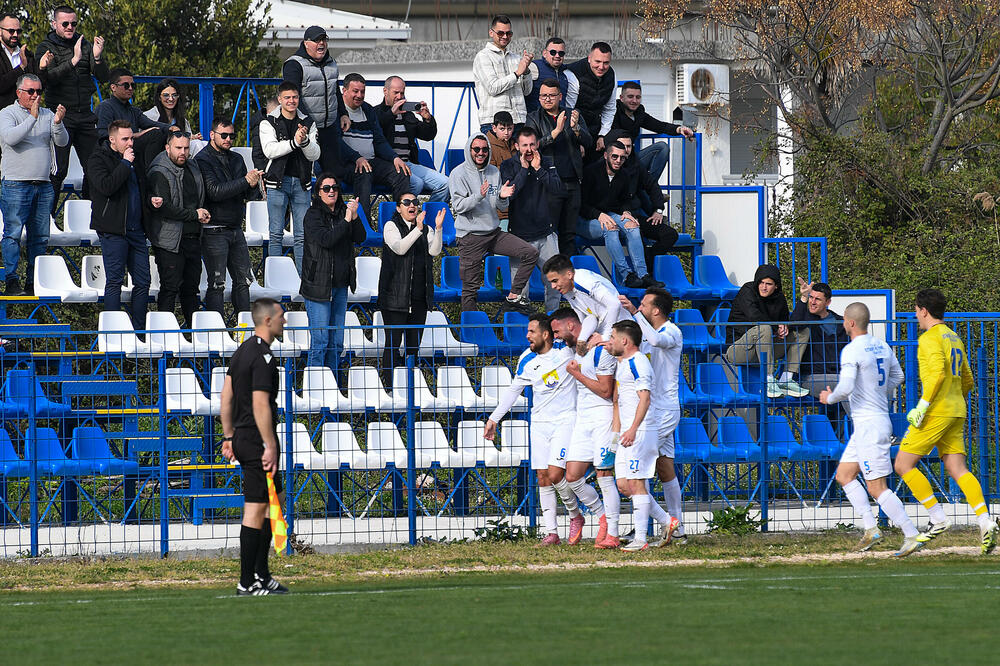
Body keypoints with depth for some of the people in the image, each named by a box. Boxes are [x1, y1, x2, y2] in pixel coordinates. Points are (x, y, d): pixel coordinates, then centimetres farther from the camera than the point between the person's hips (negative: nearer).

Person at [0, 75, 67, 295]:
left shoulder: (47, 115, 14)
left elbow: (62, 142, 4)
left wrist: (57, 123, -15)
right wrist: (32, 118, -23)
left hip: (43, 185, 5)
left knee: (40, 236, 5)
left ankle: (34, 281, 10)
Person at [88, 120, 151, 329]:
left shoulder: (133, 156, 17)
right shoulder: (99, 159, -5)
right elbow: (106, 186, -22)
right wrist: (125, 164, -17)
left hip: (136, 230, 7)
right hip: (113, 231, -7)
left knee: (142, 281, 5)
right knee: (114, 281, -5)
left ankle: (138, 330, 11)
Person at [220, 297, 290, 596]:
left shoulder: (243, 350, 13)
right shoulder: (263, 357, -17)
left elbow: (226, 396, 17)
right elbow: (260, 405, -22)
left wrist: (228, 437, 19)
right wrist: (270, 446, -20)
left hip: (241, 437, 10)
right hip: (257, 439, -10)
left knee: (277, 498, 19)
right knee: (256, 509, -6)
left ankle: (261, 574, 20)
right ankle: (247, 583, -4)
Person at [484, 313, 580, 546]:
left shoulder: (565, 350, -8)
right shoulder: (526, 361, 5)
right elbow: (513, 389, 18)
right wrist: (494, 418, 19)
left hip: (565, 420, -5)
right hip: (539, 424, 5)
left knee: (555, 475, -15)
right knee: (543, 479, 1)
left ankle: (575, 515, 10)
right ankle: (551, 533, 6)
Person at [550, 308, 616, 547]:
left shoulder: (600, 349, -14)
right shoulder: (576, 348, 14)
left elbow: (606, 391, -16)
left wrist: (577, 374, -11)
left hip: (602, 416, -9)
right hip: (582, 418, 9)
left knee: (605, 477, -7)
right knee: (572, 477, 3)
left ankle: (612, 534, -3)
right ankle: (603, 517, 20)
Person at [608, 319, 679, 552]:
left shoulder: (637, 363, -12)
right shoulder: (622, 363, 20)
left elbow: (645, 399, -22)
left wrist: (633, 429, -29)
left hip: (640, 431, -10)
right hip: (627, 432, 10)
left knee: (636, 484, -9)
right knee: (624, 485, 8)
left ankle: (640, 539, -8)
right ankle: (666, 521, 15)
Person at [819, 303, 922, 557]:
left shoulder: (852, 351, -17)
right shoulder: (881, 346, 10)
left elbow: (845, 388, -25)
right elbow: (897, 376, 23)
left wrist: (829, 398, -4)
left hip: (869, 426, -10)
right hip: (879, 418, 10)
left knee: (877, 488, -7)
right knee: (843, 475, 16)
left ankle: (912, 535, -9)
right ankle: (871, 528, 11)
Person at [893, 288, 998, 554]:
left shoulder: (930, 338, -8)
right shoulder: (955, 339, 19)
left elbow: (938, 372, -22)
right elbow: (967, 381, 25)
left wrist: (923, 406, -21)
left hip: (936, 411, -9)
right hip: (956, 412, 9)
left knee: (903, 464, -1)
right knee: (957, 469, 2)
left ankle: (938, 518, -6)